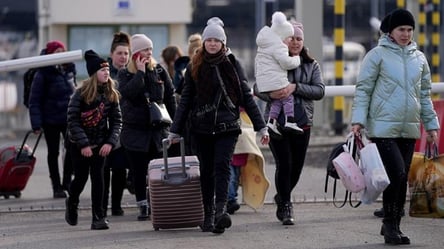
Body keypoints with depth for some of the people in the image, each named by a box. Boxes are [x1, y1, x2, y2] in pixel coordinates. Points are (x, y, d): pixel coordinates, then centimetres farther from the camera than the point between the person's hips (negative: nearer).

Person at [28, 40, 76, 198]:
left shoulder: (69, 69, 4)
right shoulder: (43, 73, -11)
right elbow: (34, 100, -12)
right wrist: (36, 124, -17)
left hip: (69, 118, 4)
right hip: (51, 119, -4)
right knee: (53, 152, 6)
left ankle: (67, 181, 15)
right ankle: (57, 187, 14)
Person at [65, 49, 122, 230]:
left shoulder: (111, 94, -1)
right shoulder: (81, 93, -12)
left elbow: (116, 120, 0)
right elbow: (72, 120, -14)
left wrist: (110, 142, -13)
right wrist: (83, 144, -19)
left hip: (100, 144, 2)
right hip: (80, 145, -2)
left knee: (98, 177, -6)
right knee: (81, 177, 6)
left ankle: (98, 217, -4)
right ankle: (72, 202, 37)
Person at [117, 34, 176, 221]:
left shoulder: (160, 71, 6)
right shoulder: (125, 74, 0)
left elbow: (170, 97, 10)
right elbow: (127, 93, -20)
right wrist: (140, 72, -17)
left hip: (158, 128, 1)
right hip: (135, 130, -1)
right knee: (139, 171, 2)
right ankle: (143, 206, 8)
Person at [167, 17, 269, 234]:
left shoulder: (232, 65, 3)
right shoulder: (194, 67, 6)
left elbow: (246, 97, 5)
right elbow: (185, 100, 9)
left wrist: (261, 126, 2)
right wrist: (175, 131, 6)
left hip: (227, 126, -2)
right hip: (201, 128, 2)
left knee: (222, 166, -17)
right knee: (207, 171, 6)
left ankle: (221, 210, -28)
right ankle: (208, 215, 13)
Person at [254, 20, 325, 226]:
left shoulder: (312, 65, 8)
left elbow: (320, 90, -3)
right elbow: (257, 88, -1)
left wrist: (295, 87, -16)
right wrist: (271, 94, -22)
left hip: (302, 122, 3)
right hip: (277, 121, -3)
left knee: (297, 166, 9)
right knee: (284, 164, -10)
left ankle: (282, 197, 35)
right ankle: (285, 206, 3)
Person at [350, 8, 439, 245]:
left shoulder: (419, 58, 13)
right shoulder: (378, 55, -2)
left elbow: (425, 95, 19)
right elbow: (363, 90, -3)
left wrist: (431, 125, 15)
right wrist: (358, 120, -12)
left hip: (409, 128, 5)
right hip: (383, 126, -5)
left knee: (402, 178, 6)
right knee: (396, 173, -16)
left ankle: (393, 226, 15)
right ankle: (390, 224, -4)